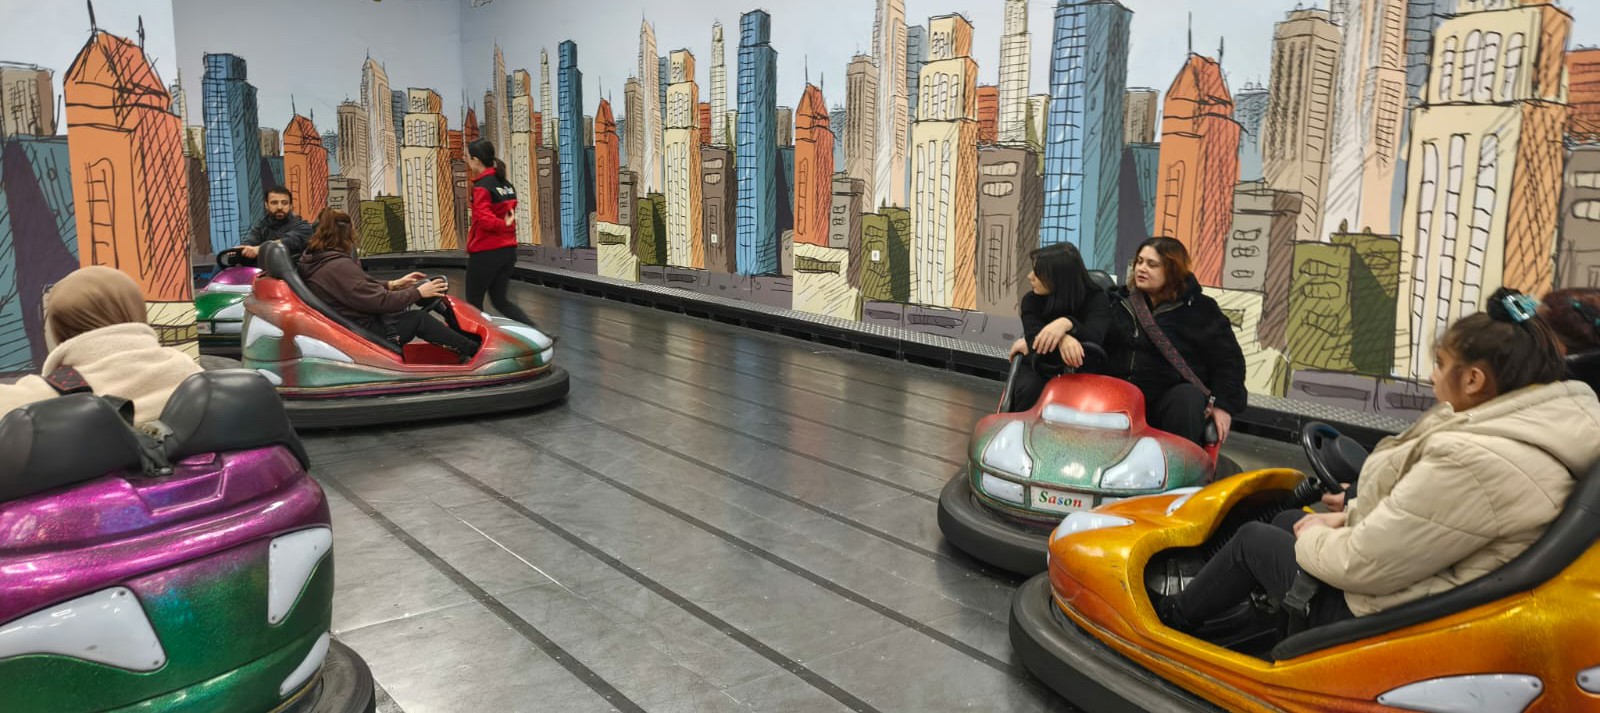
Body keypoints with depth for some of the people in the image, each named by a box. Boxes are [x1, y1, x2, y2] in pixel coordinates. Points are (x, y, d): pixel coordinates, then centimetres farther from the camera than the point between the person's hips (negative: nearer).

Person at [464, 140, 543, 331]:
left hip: (486, 253, -8)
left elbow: (485, 220, -26)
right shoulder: (506, 185, 9)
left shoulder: (482, 187, -14)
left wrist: (504, 225, -11)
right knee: (500, 300, 16)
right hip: (508, 250, 8)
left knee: (473, 302, 8)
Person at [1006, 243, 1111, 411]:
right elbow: (1035, 338, -18)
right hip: (1042, 366, 2)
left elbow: (1094, 339, -26)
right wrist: (1062, 339, -39)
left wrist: (1067, 324, -45)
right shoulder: (1031, 300, -3)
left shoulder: (1095, 299, -9)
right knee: (1028, 389, -31)